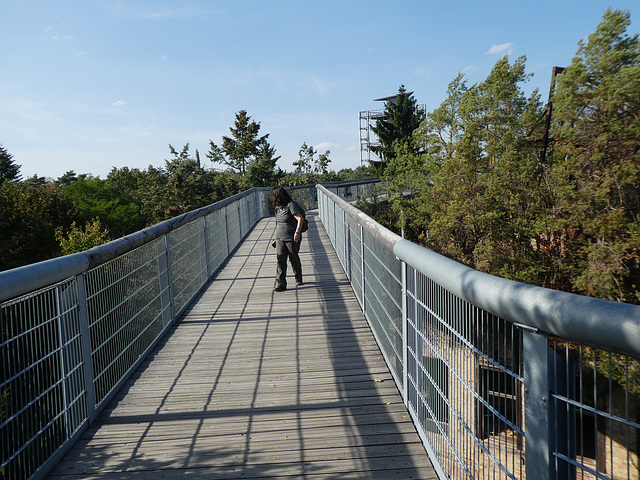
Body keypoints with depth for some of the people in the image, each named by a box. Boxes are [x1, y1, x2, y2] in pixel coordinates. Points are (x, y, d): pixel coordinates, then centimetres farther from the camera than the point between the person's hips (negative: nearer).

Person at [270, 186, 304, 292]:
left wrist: (298, 232, -31)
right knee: (280, 260, -6)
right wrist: (276, 237, 23)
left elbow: (300, 218, -21)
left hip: (292, 238, -6)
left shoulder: (291, 205, -12)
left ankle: (298, 279, 31)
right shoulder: (278, 207, 13)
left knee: (294, 259, 8)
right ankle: (281, 284, -8)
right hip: (280, 238, 6)